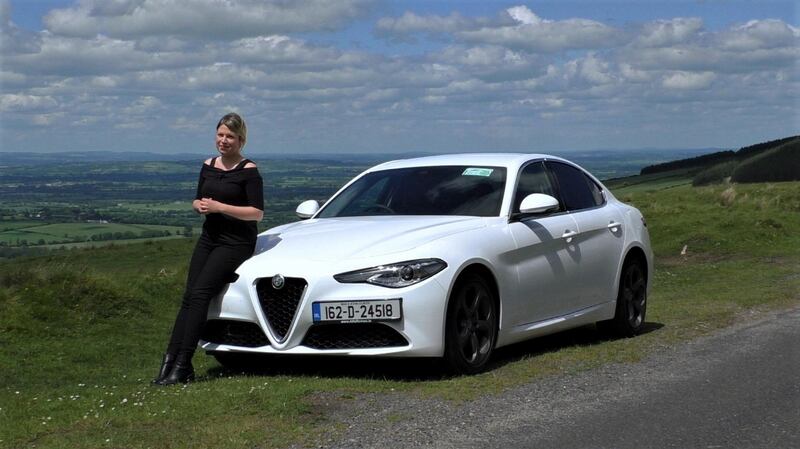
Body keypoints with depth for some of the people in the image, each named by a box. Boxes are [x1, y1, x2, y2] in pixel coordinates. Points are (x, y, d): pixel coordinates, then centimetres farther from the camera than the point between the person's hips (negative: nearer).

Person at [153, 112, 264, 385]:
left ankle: (182, 364, -18)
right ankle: (171, 360, -10)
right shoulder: (208, 167, 11)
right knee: (189, 296, -5)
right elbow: (197, 201, 22)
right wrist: (200, 206, -3)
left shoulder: (248, 171, -9)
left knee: (199, 293, -18)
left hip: (236, 242, -7)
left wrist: (219, 207, -19)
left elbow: (257, 213, -14)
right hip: (209, 238, 7)